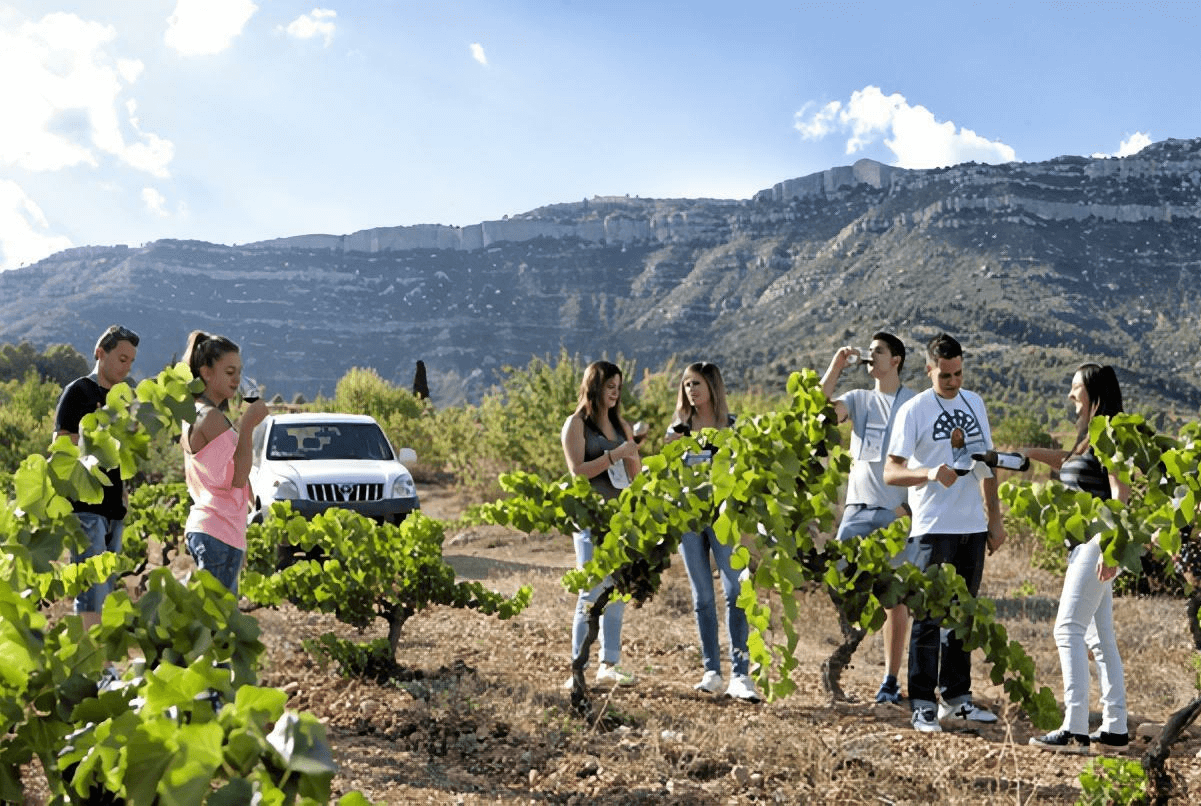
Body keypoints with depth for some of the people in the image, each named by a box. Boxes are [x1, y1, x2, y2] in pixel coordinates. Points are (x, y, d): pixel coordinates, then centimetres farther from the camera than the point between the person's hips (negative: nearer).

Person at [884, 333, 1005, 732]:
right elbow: (891, 471, -12)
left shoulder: (975, 403, 12)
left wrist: (995, 519, 15)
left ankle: (956, 697, 22)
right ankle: (923, 704, 2)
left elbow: (986, 464, 18)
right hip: (932, 530, -6)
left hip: (973, 528, 6)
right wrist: (930, 473, -30)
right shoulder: (914, 410, -6)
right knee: (929, 618, -3)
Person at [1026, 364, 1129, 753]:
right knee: (1100, 637, 10)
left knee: (1069, 629, -12)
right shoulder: (1089, 438, 17)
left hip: (1097, 543, -10)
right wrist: (1033, 453, 26)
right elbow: (1071, 462, 38)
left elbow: (1121, 495, -19)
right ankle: (1115, 728, 14)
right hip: (1084, 545, 10)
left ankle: (1075, 730, -13)